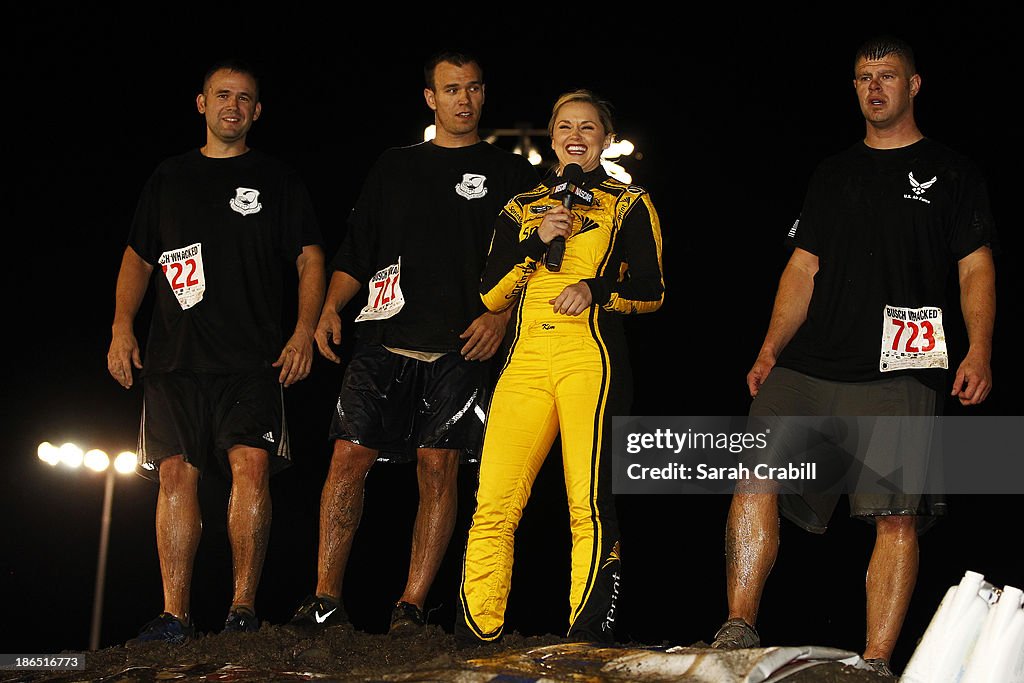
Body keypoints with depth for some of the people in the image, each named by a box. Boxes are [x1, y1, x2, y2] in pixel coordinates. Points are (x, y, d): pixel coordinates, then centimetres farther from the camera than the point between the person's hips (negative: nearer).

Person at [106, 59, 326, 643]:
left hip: (253, 358, -2)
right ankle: (175, 616, -2)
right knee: (176, 474, -4)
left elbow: (311, 259, 8)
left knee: (251, 466, -17)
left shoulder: (278, 181, 12)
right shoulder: (169, 179, 18)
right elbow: (138, 259, 21)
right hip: (175, 356, 3)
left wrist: (305, 332, -7)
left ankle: (244, 607, -13)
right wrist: (122, 327, 7)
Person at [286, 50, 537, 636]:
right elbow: (357, 253, 18)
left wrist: (500, 315, -8)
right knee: (349, 459, -6)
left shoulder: (510, 173, 12)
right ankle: (326, 599, -1)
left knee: (440, 468, -7)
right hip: (384, 337, 2)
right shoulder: (395, 167, 19)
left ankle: (412, 606, -3)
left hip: (460, 347, -2)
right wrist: (332, 306, 2)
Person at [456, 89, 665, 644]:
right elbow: (491, 296, 14)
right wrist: (538, 244, 1)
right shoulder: (521, 209, 23)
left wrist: (597, 289, -9)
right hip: (527, 359, 3)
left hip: (590, 357, -3)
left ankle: (586, 640, -9)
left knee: (590, 504, -13)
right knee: (493, 505, -9)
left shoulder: (629, 204, 16)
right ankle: (474, 639, -4)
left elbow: (651, 292, 9)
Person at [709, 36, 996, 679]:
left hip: (897, 374, -3)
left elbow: (976, 268, 5)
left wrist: (979, 351, -11)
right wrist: (770, 352, 10)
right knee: (756, 475, -15)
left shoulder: (952, 173, 11)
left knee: (897, 517, -10)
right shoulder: (835, 172, 23)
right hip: (808, 363, 4)